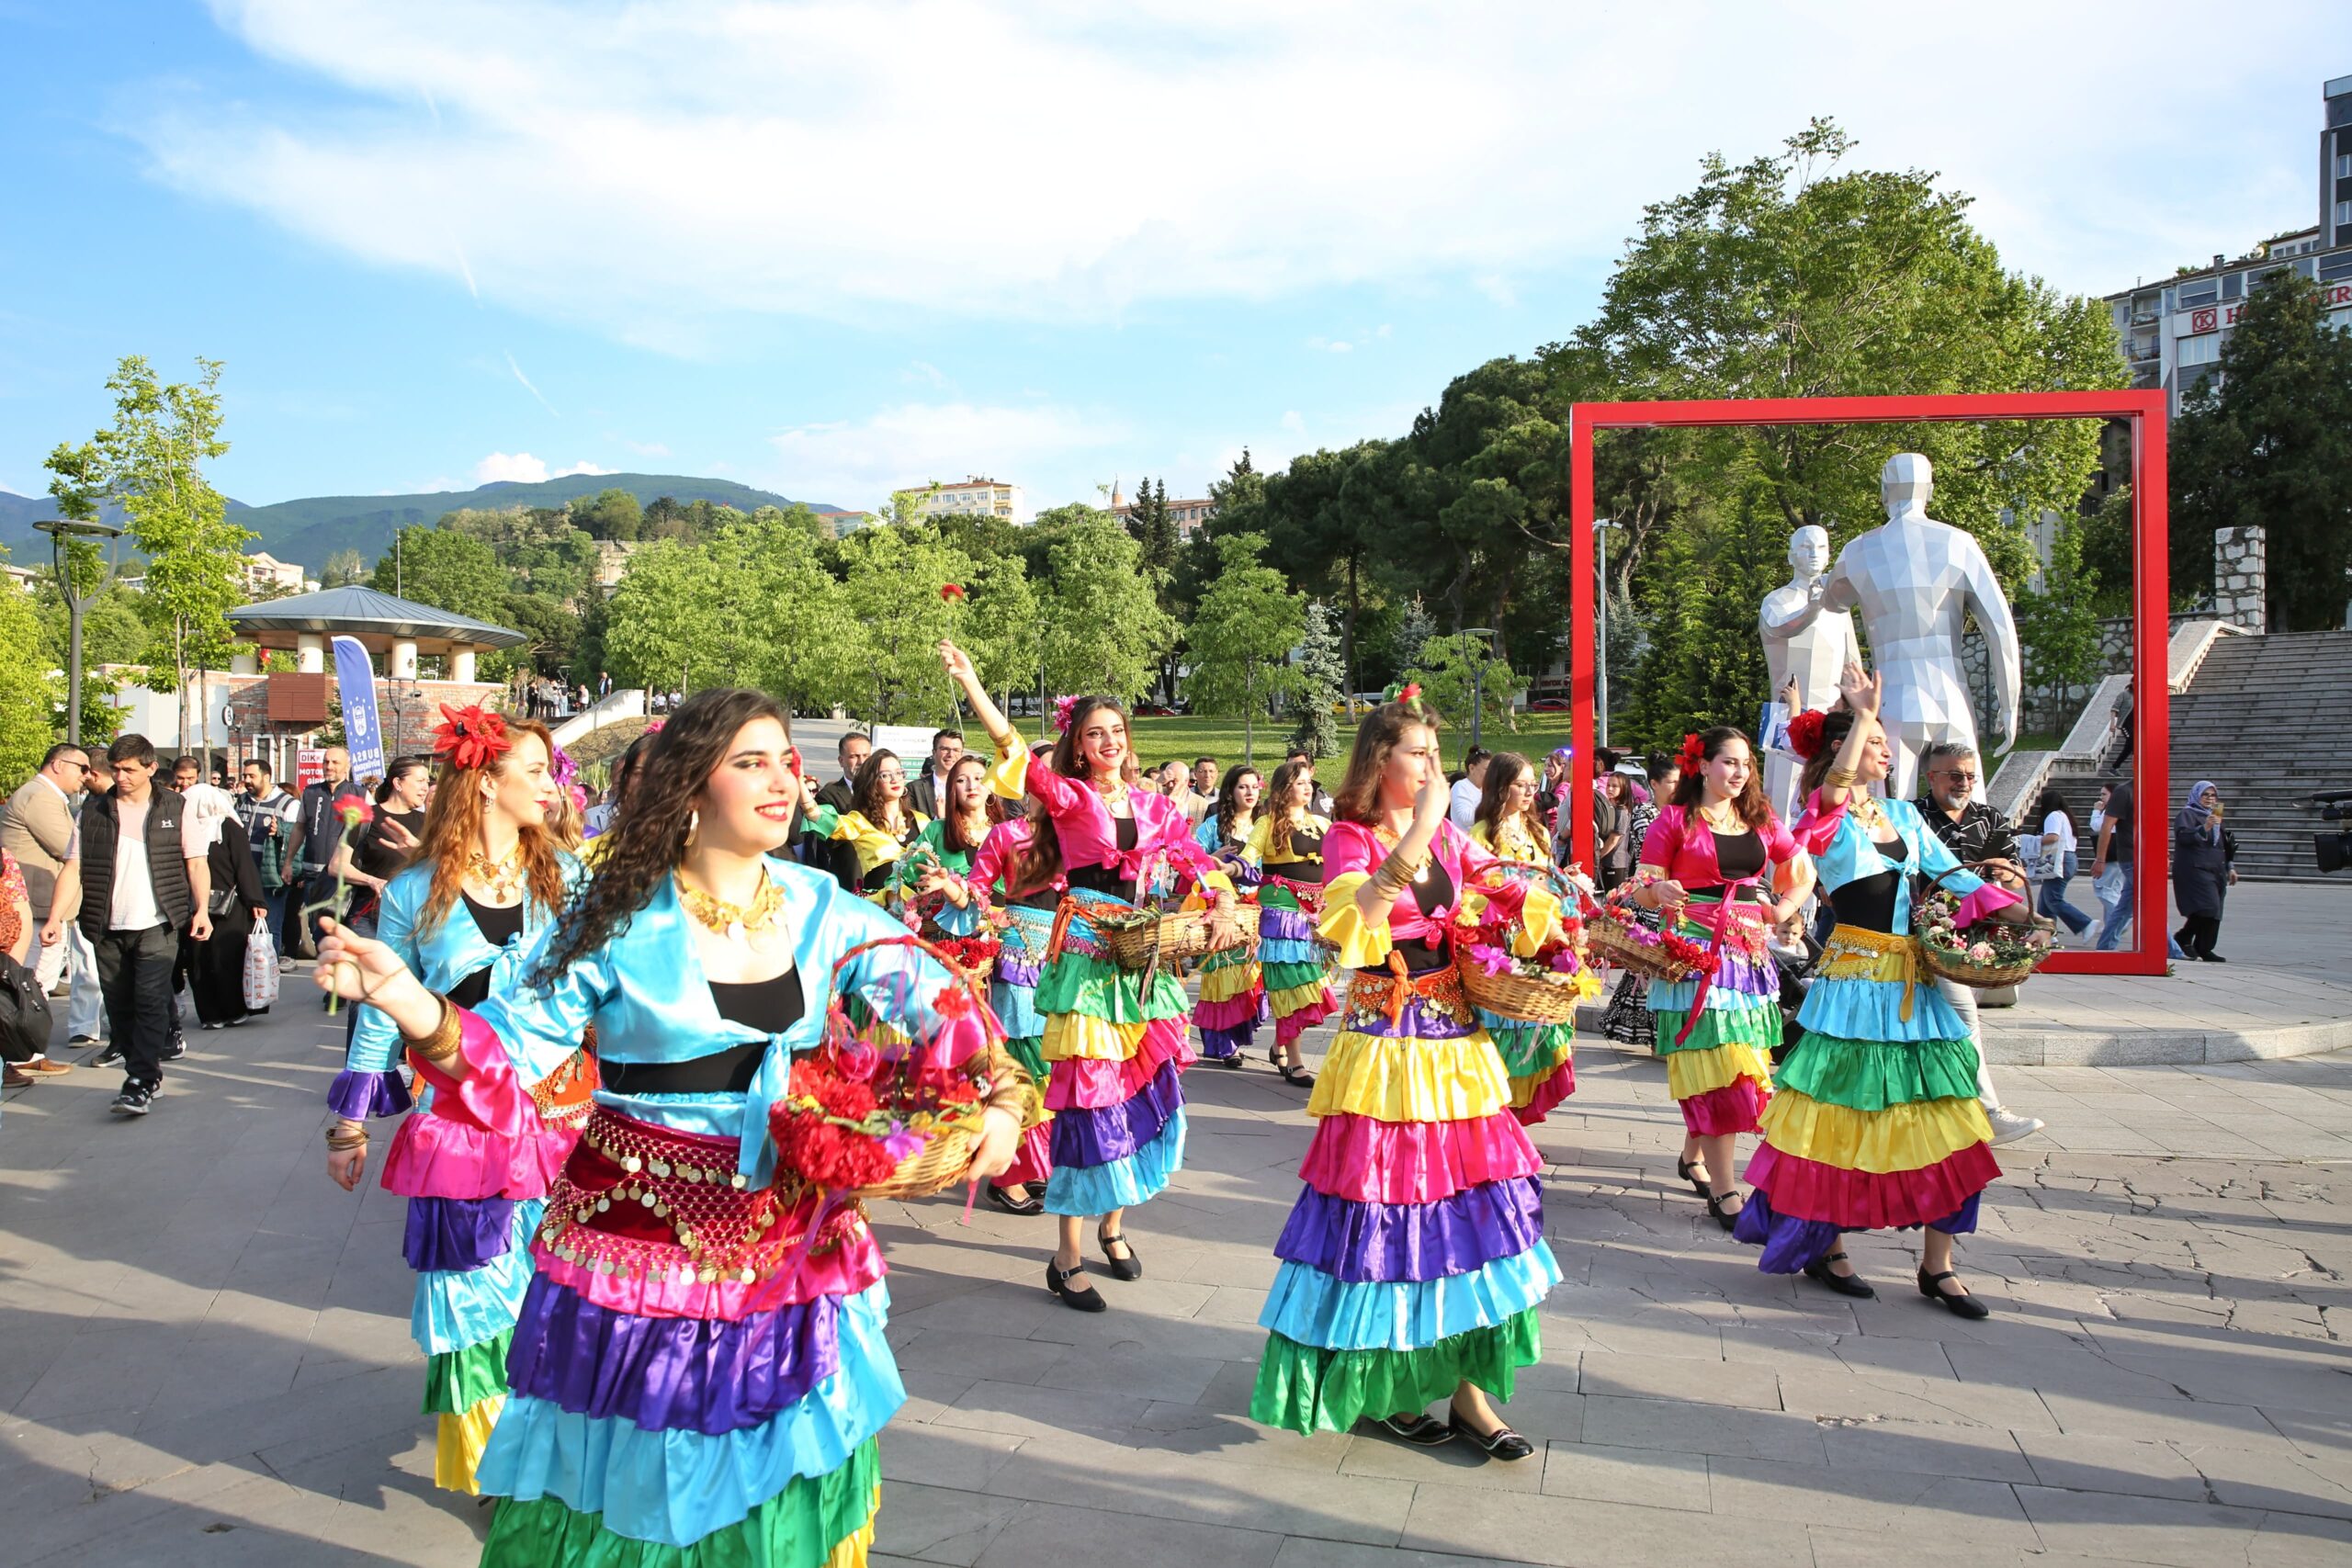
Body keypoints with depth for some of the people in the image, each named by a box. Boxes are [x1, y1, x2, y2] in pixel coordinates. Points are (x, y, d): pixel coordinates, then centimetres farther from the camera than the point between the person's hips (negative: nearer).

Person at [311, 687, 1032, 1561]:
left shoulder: (820, 909, -2)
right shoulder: (617, 921, -10)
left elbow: (939, 1000, 1)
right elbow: (506, 1052, -12)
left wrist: (1002, 1097, -15)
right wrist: (408, 1000, -30)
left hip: (791, 1233, 3)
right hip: (640, 1235, -3)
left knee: (784, 1492, 17)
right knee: (640, 1481, 13)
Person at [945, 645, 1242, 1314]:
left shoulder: (1153, 806, 11)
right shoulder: (1069, 797, -1)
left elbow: (1199, 864, 9)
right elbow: (1012, 749, -16)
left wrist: (1224, 907, -11)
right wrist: (969, 682, -25)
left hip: (1141, 957, 5)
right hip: (1084, 956, -5)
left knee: (1146, 1089, 9)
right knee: (1087, 1097, -5)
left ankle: (1113, 1225, 30)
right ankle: (1067, 1259, 4)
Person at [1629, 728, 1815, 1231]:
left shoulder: (1761, 820, 13)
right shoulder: (1676, 819, -2)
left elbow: (1804, 870, 25)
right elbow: (1641, 888, -3)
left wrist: (1785, 908, 9)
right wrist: (1660, 890, -24)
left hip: (1749, 950, 6)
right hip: (1695, 948, -5)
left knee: (1741, 1065, 8)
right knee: (1718, 1065, -10)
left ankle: (1693, 1155, 29)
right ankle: (1725, 1191, -6)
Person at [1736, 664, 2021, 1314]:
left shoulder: (1904, 814, 14)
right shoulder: (1827, 817, -6)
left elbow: (1955, 876, 12)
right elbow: (1837, 780, -29)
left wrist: (2023, 916, 1)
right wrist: (1863, 713, -27)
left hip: (1911, 985, 6)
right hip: (1854, 980, -6)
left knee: (1940, 1121, 4)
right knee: (1843, 1118, 0)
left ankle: (1936, 1266, 12)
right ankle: (1824, 1249, 17)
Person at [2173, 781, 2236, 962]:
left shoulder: (2215, 815, 26)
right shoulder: (2187, 814, -1)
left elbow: (2224, 847, 32)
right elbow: (2182, 835, -19)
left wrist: (2230, 867, 24)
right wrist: (2204, 828, -32)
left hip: (2216, 872, 9)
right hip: (2195, 871, -9)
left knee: (2212, 915, 2)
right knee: (2209, 909, -21)